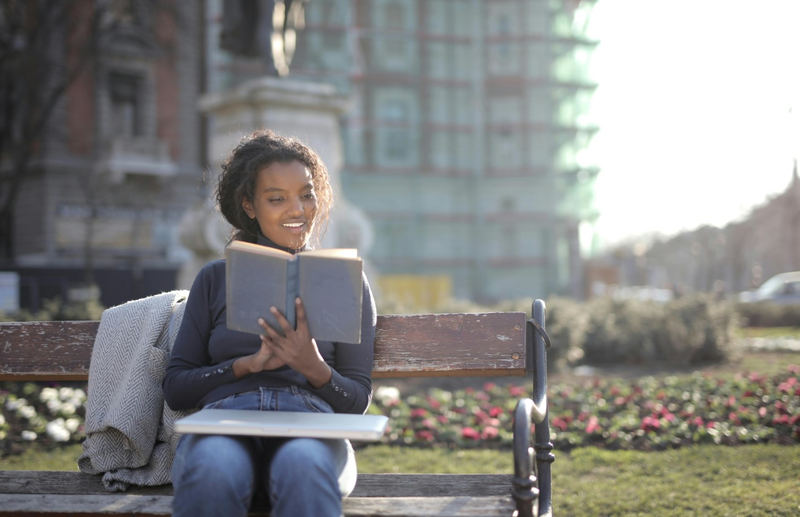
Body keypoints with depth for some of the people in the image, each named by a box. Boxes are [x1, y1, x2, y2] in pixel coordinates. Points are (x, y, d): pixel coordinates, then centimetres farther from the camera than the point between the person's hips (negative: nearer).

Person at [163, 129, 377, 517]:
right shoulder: (215, 278, 21)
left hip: (310, 424, 0)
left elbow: (357, 401, 14)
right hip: (223, 420, 1)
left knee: (303, 468, -39)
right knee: (213, 474, -38)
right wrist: (249, 364, -4)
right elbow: (175, 389, 13)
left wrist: (314, 368, -8)